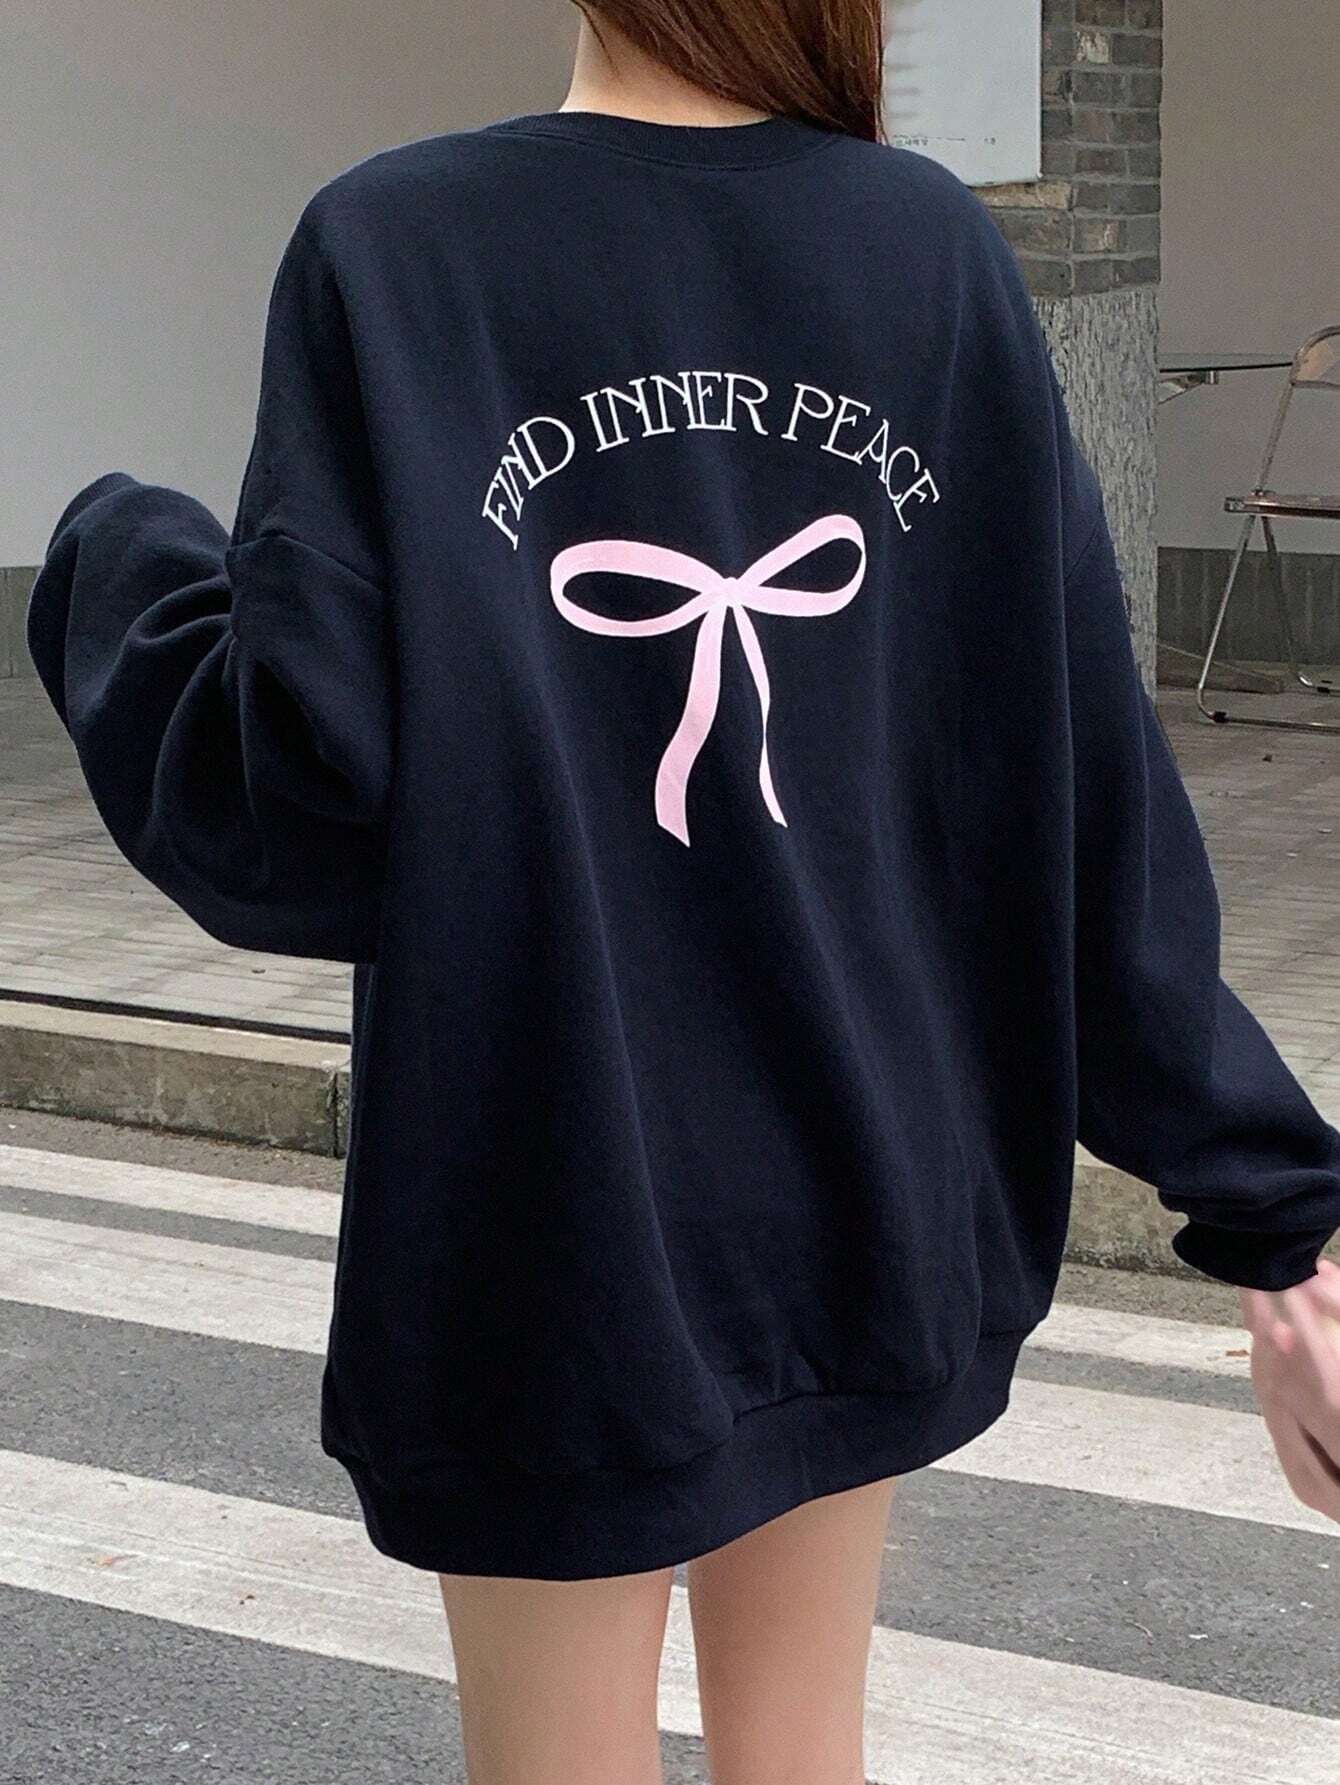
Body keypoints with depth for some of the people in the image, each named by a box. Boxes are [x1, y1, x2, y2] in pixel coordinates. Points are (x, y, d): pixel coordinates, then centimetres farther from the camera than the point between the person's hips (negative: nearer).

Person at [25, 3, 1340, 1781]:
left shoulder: (395, 247, -13)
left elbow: (298, 796, -17)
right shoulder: (939, 249, -2)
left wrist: (118, 551, 2)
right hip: (870, 1192, 4)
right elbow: (1095, 783, -4)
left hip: (560, 1208, -3)